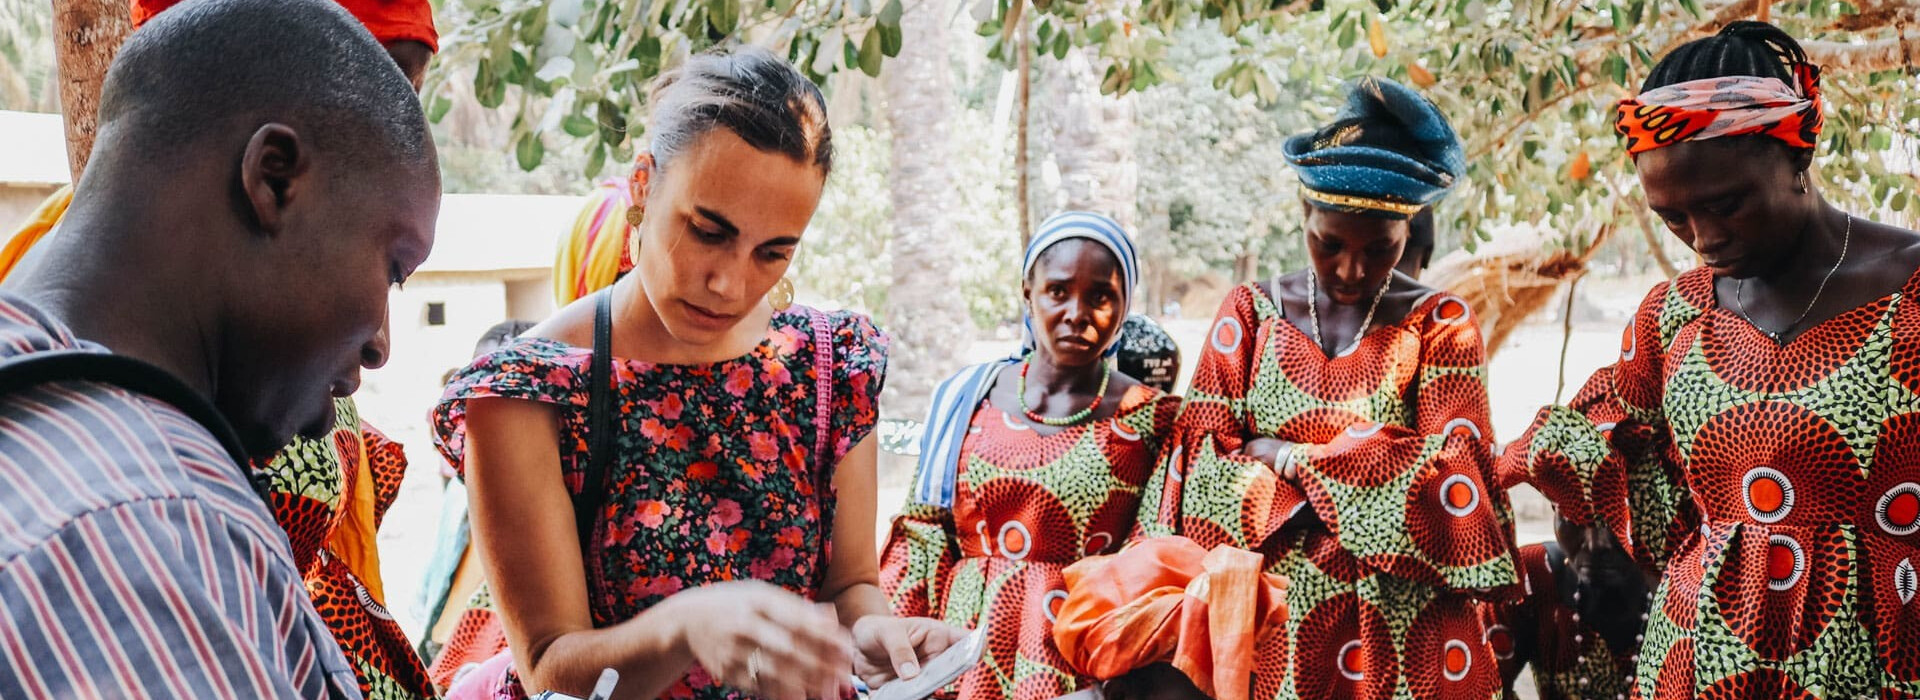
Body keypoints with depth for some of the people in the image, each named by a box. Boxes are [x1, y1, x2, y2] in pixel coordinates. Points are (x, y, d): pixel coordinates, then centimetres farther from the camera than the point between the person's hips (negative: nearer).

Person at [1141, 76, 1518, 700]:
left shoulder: (1440, 324, -2)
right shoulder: (1251, 312, 2)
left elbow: (1452, 485, -13)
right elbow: (1203, 476, -5)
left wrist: (1289, 456, -12)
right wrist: (1373, 475, -12)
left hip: (1404, 632, -1)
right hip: (1271, 625, 1)